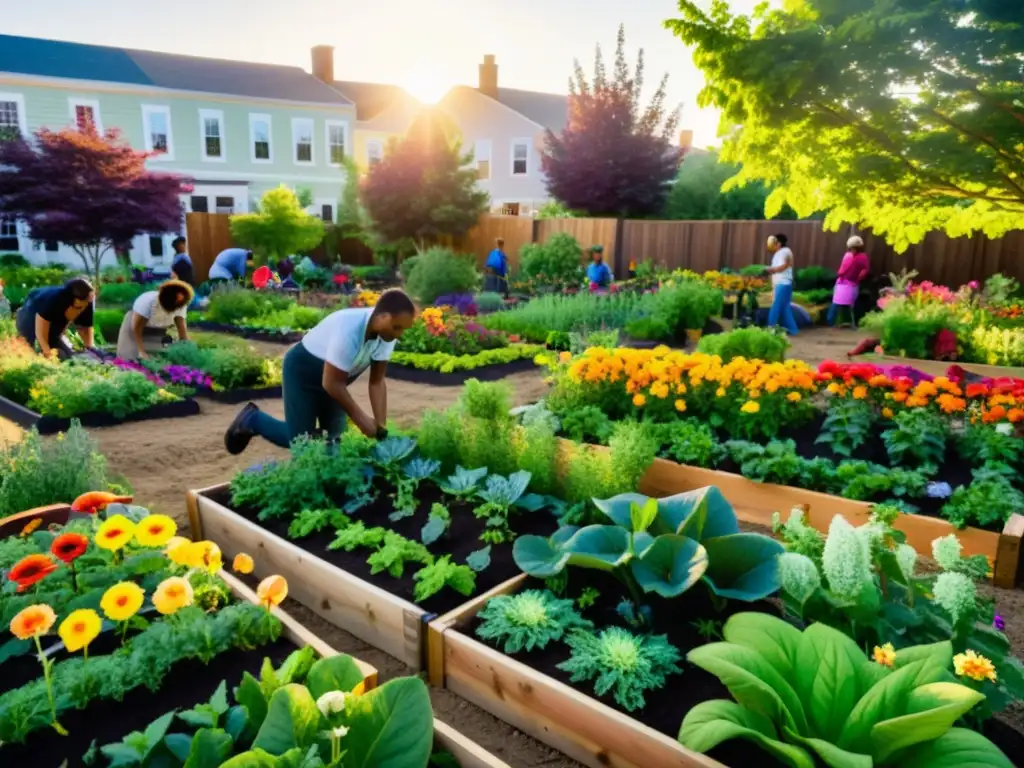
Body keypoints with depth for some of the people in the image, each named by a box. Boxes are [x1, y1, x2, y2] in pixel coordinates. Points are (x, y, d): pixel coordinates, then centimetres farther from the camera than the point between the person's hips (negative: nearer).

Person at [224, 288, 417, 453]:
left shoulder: (386, 332, -17)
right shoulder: (348, 330, -39)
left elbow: (377, 382, -13)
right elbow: (331, 384, -32)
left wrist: (380, 425, -19)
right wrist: (361, 419, -25)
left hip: (333, 377, 7)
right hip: (302, 370, -7)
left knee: (334, 437, 6)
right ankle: (251, 419, 16)